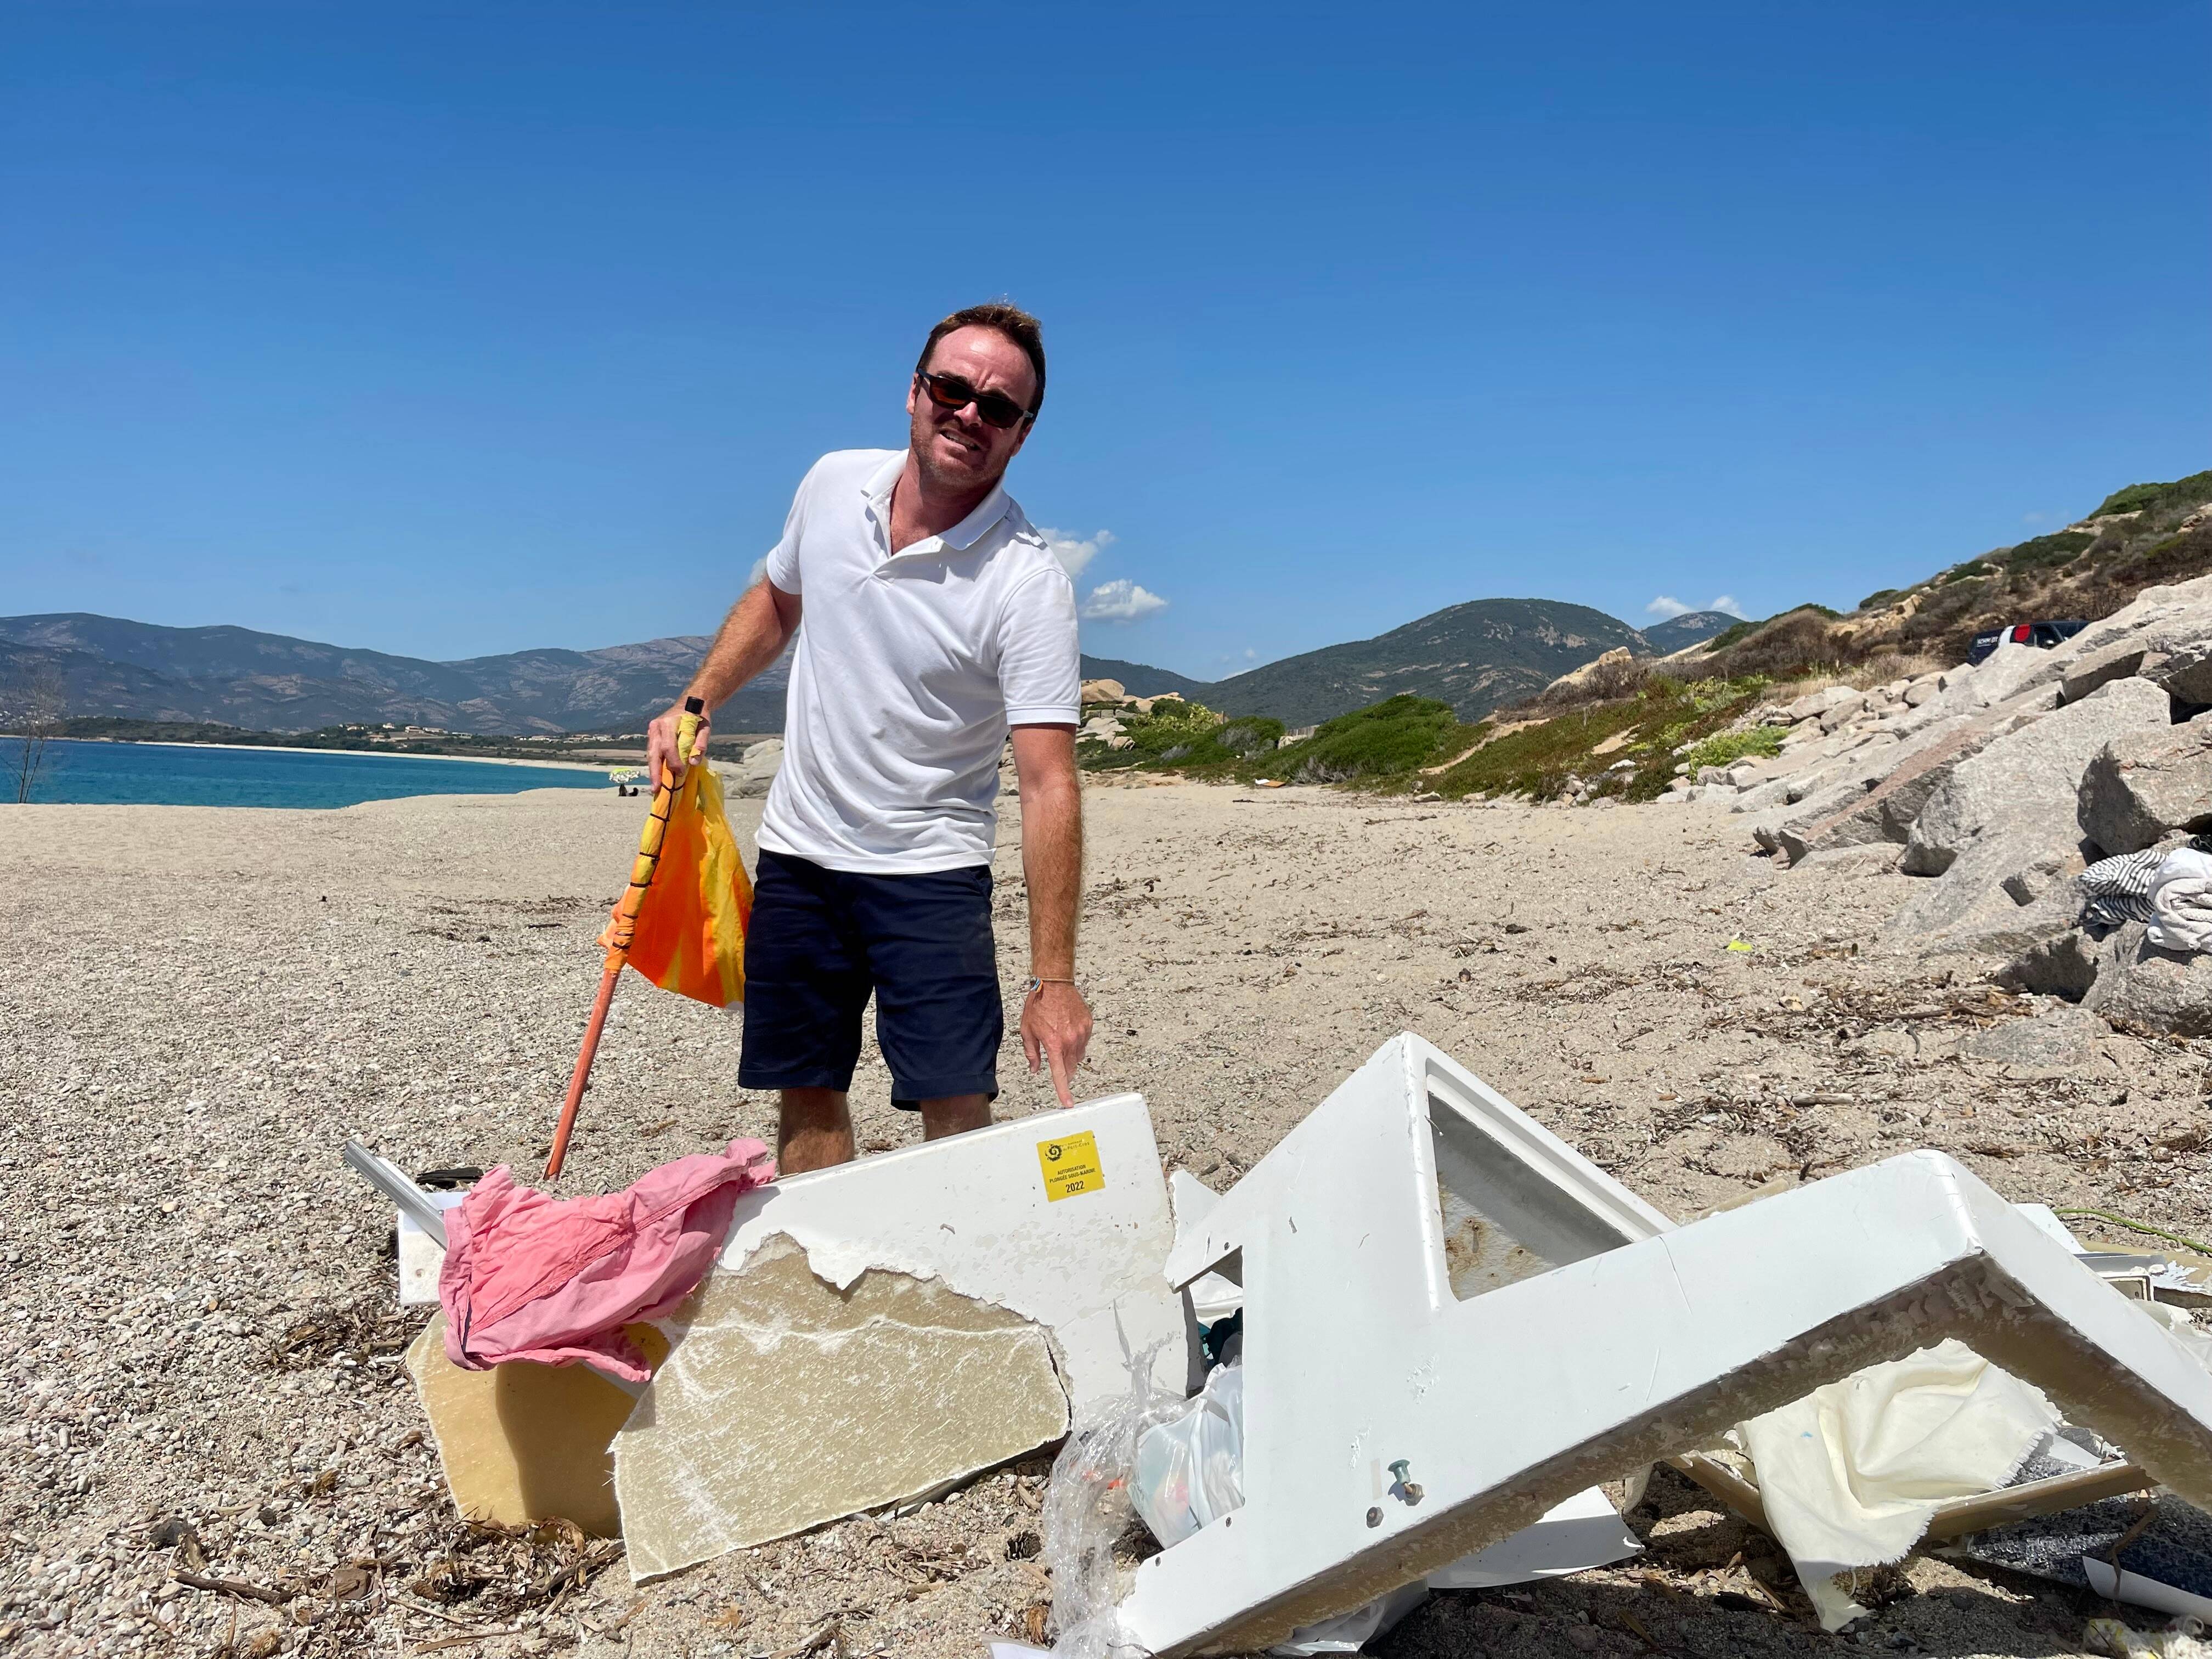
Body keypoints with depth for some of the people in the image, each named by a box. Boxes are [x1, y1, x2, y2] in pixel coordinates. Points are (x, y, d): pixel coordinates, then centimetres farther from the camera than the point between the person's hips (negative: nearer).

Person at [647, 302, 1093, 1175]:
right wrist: (694, 705, 6)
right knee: (806, 1097, 12)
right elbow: (775, 600, 19)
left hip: (931, 871, -4)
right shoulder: (833, 483, -2)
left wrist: (1052, 978, -30)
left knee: (957, 1112, -9)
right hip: (798, 851, 5)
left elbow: (1048, 784, -25)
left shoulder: (1028, 583, -19)